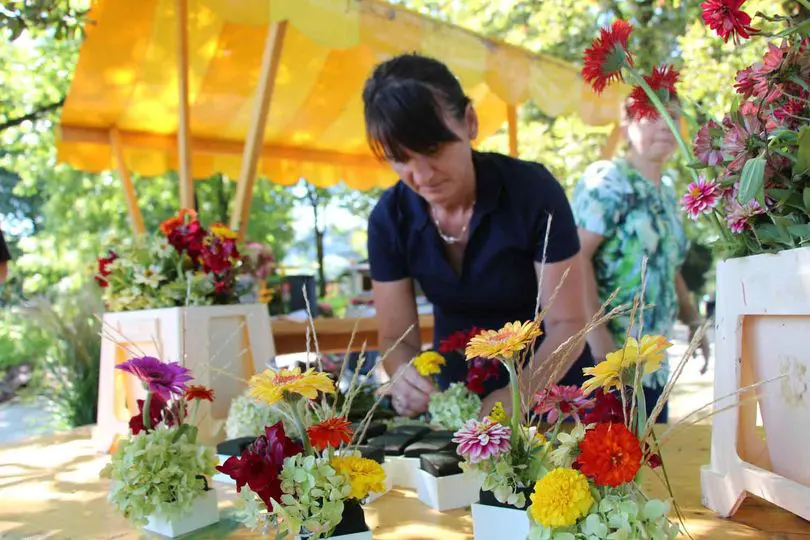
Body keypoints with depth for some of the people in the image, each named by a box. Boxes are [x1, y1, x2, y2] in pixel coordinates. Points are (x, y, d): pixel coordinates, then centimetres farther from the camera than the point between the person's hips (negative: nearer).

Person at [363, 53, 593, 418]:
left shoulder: (533, 191, -20)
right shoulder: (389, 219, -13)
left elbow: (566, 324, -17)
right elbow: (396, 337, -7)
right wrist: (405, 375, -29)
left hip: (549, 392, -1)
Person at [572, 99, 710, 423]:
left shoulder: (668, 192, 17)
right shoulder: (608, 179, -7)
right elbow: (576, 258, -19)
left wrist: (693, 321, 14)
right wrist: (599, 339, -25)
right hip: (603, 357, -8)